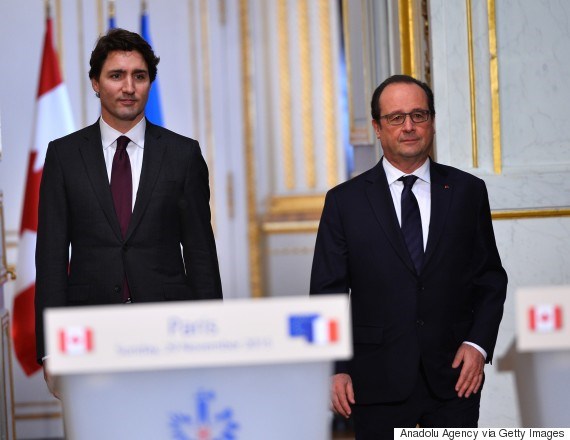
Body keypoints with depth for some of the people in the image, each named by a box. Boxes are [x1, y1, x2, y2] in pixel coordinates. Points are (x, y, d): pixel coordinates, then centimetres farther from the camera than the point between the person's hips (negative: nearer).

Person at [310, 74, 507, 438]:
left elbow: (491, 278, 9)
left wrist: (479, 344, -4)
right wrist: (335, 369, -4)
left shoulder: (468, 191, 7)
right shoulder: (344, 201, 3)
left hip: (454, 379, 1)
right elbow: (328, 293, 3)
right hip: (378, 382, -1)